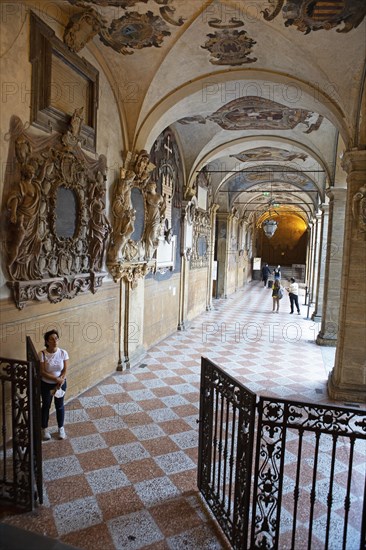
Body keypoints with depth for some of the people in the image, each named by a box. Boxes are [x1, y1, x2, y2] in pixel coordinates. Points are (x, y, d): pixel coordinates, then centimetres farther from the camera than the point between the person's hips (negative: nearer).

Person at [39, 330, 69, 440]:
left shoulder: (63, 353, -13)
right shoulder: (42, 354, -18)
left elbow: (65, 370, -9)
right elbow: (42, 372, -18)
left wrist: (59, 383, -19)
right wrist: (56, 379, -23)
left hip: (60, 384, 1)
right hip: (46, 384, -1)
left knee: (59, 406, 15)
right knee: (46, 406, 16)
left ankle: (61, 428, 34)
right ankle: (44, 429, 36)